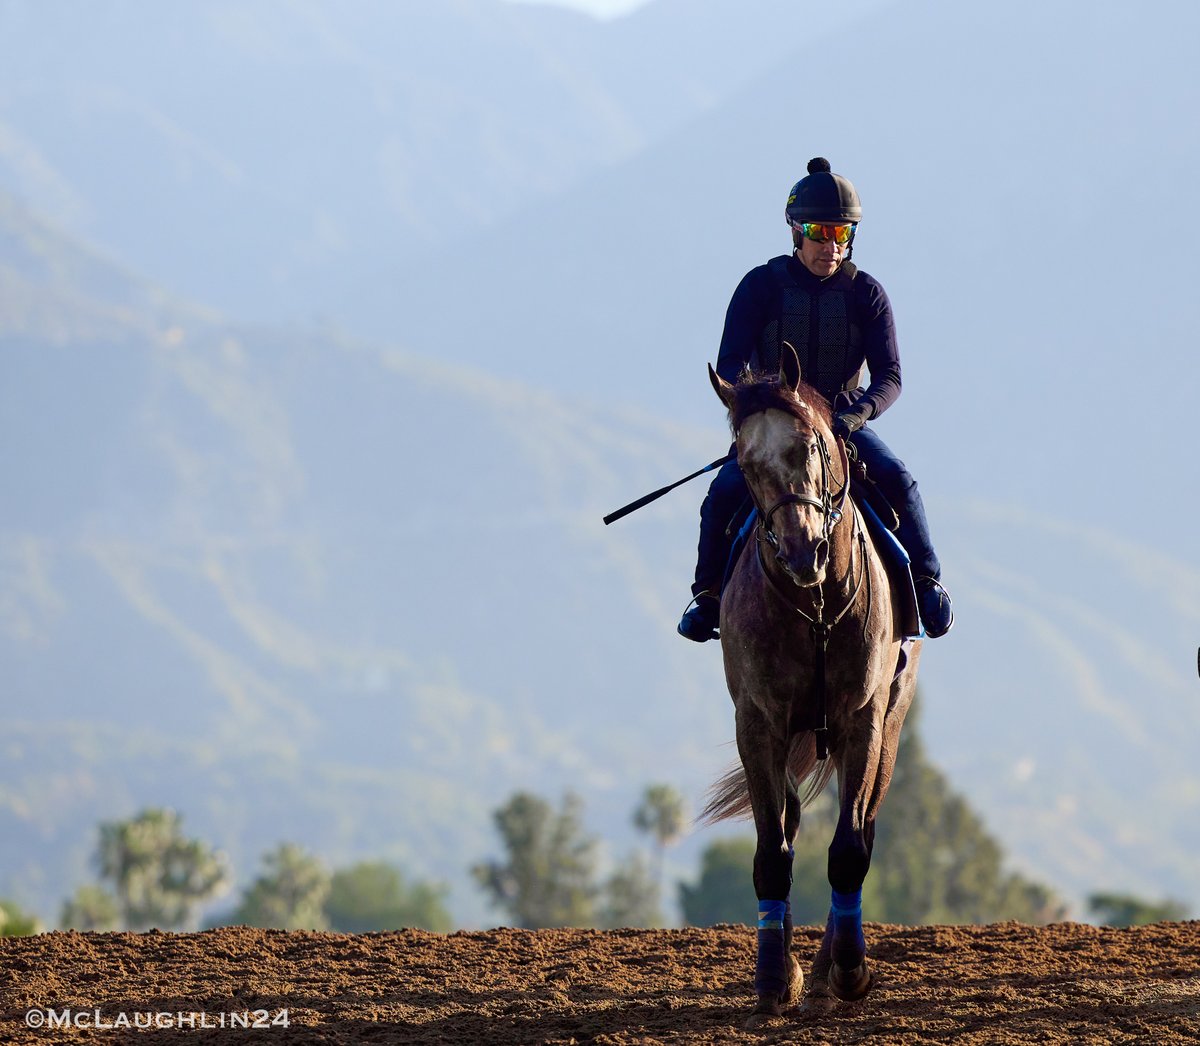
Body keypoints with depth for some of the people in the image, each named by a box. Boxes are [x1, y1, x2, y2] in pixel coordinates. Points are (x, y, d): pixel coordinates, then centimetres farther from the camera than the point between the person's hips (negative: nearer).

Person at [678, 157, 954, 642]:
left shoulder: (866, 293, -2)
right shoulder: (761, 286, -5)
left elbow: (889, 375, -9)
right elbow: (729, 365, -10)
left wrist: (860, 411, -31)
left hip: (844, 421, 1)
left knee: (898, 482, -25)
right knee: (725, 492, -24)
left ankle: (926, 584, -14)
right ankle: (708, 593, -5)